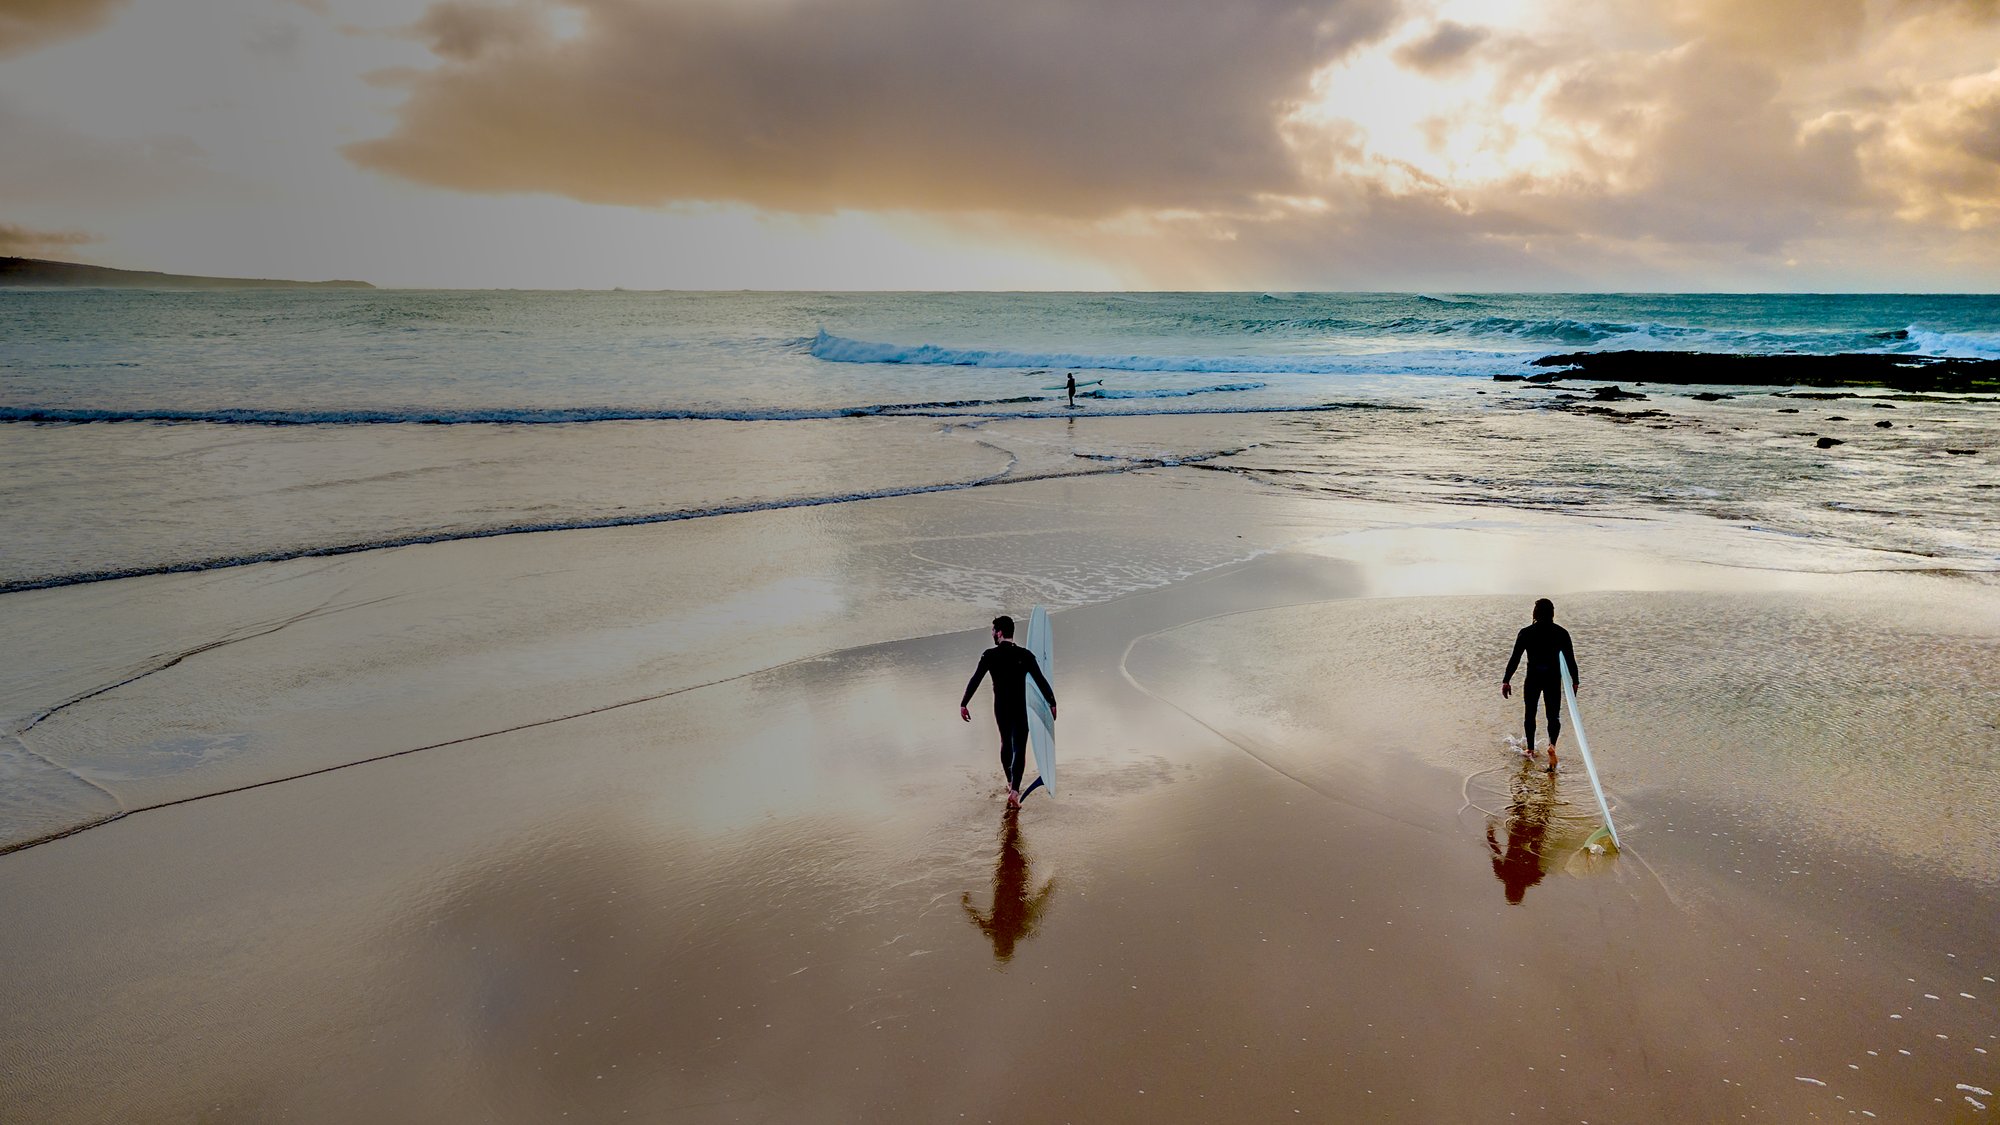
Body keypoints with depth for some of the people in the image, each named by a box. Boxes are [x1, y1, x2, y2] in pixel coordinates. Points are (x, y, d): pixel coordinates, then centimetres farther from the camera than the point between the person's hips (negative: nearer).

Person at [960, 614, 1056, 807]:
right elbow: (1041, 681, -7)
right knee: (1019, 749, -3)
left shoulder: (989, 655, -6)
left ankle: (1010, 783, 34)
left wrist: (963, 704, -1)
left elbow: (975, 681, -7)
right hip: (1020, 710, -2)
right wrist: (1052, 703, 2)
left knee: (1006, 744, 23)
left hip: (1000, 708, 2)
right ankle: (1014, 791, -17)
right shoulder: (1025, 655, -7)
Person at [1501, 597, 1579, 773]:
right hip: (1553, 679, 1)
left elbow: (1515, 659, -7)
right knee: (1553, 716, 7)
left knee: (1530, 714, 17)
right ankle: (1552, 744, -20)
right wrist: (1575, 681, 10)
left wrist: (1506, 680, -3)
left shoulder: (1526, 633, -7)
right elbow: (1570, 659, 1)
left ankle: (1530, 749, 24)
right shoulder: (1561, 633, -3)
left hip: (1533, 678, 0)